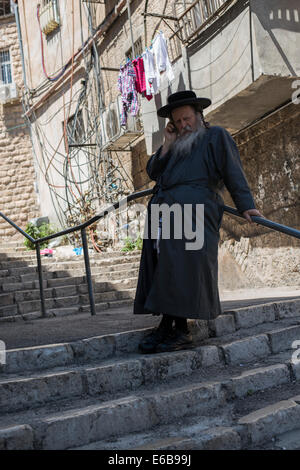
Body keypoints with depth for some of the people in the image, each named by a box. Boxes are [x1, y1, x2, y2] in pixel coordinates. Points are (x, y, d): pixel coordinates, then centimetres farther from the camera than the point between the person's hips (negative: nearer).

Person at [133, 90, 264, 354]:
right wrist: (167, 145, 14)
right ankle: (165, 326, -1)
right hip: (163, 212, 7)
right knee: (164, 269, -2)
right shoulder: (177, 146, 32)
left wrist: (245, 205, -7)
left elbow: (233, 172, 3)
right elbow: (154, 172, 23)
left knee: (183, 268, -15)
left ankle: (182, 330, -13)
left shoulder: (216, 136, 14)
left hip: (192, 210, -7)